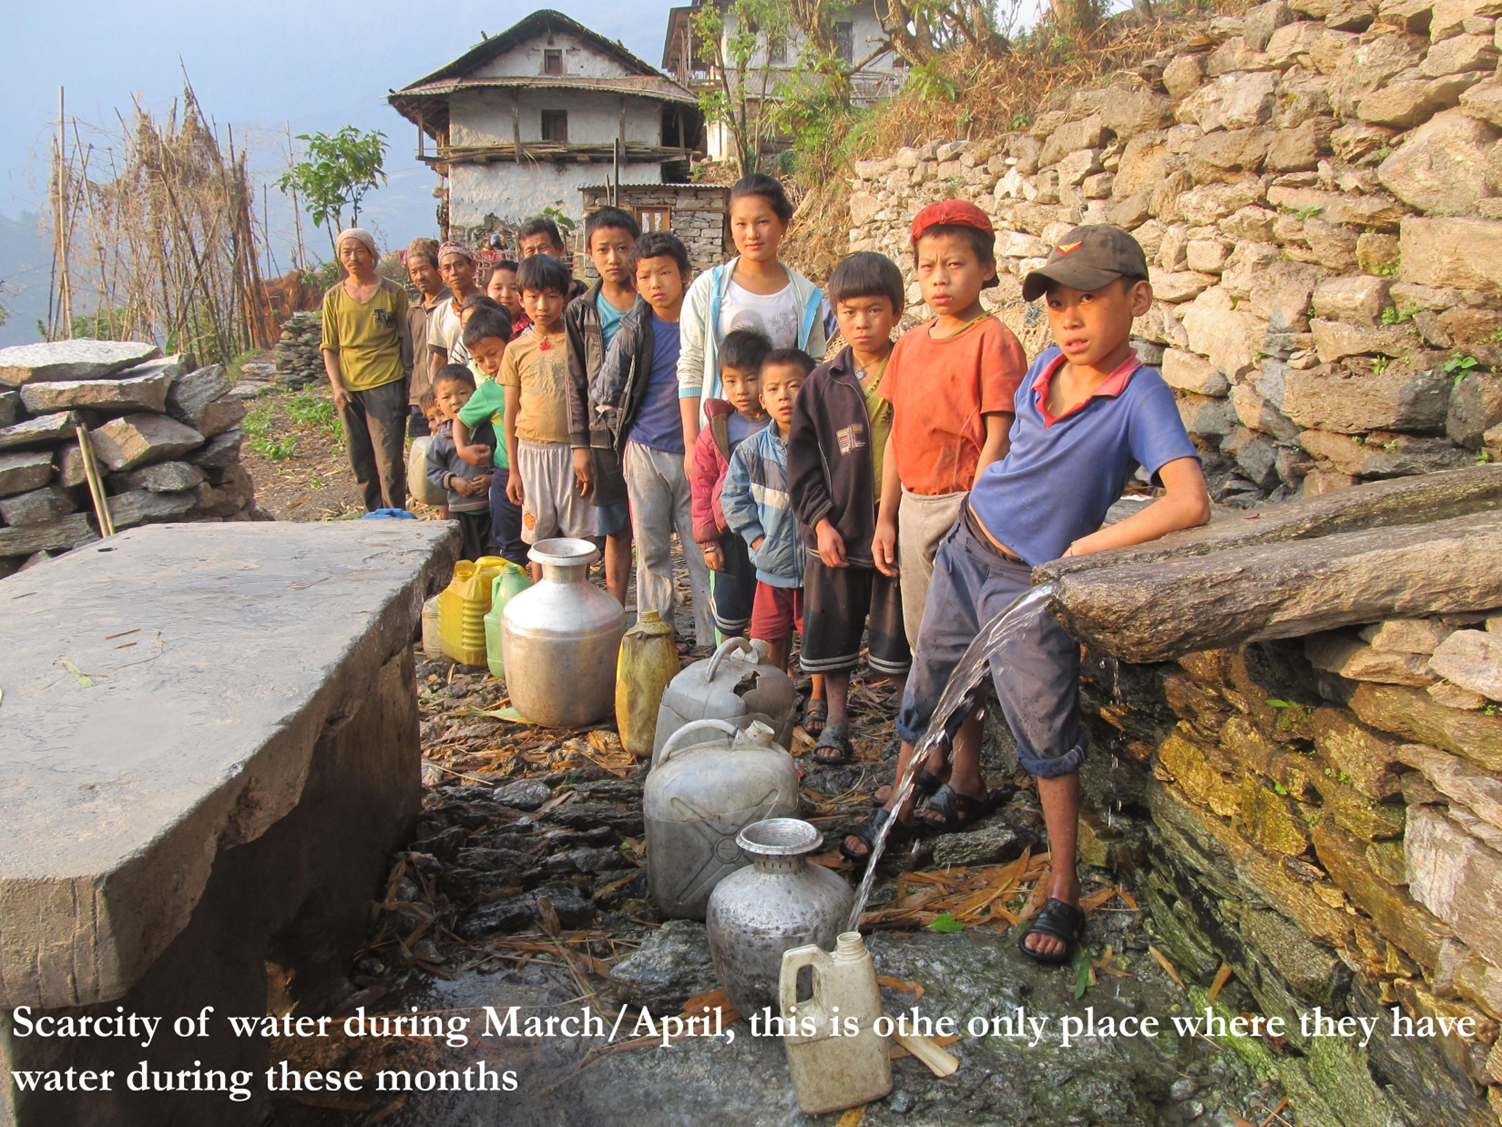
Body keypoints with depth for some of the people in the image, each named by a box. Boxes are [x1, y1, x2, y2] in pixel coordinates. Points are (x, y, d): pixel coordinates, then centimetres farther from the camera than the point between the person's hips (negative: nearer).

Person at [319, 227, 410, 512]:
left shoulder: (392, 293, 1)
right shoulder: (334, 297, 8)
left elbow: (405, 339, 6)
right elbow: (329, 348, 10)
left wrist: (408, 383, 0)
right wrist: (337, 387, -3)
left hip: (386, 384, -4)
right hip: (349, 389, 4)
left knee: (389, 460, -8)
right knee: (360, 461, 10)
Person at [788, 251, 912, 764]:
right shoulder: (823, 384, 3)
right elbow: (803, 457, 3)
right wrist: (821, 520, -6)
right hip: (838, 531, 2)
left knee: (901, 636, 8)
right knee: (833, 632, 10)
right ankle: (836, 725, 26)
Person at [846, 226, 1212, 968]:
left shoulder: (1140, 396, -20)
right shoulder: (1044, 371, -1)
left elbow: (1190, 503, -34)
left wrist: (1090, 545, -26)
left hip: (1032, 583, -6)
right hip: (966, 549, 6)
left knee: (1047, 733, 1)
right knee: (930, 689, 19)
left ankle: (1062, 894, 16)